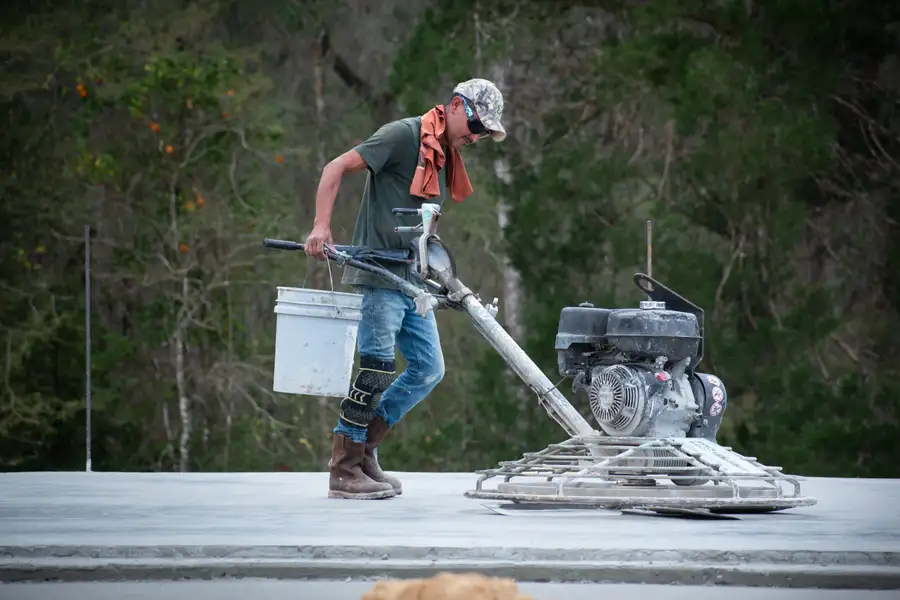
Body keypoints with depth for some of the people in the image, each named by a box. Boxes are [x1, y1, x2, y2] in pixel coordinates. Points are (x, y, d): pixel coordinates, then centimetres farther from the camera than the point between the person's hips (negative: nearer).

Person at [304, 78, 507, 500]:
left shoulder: (445, 159, 18)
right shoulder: (404, 135, -9)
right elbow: (336, 168, -13)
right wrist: (321, 226, -23)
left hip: (411, 279, 9)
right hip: (377, 275, -9)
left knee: (429, 370, 8)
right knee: (377, 370, -11)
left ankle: (363, 450, 15)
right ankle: (344, 472, -4)